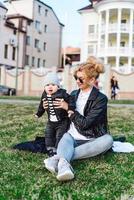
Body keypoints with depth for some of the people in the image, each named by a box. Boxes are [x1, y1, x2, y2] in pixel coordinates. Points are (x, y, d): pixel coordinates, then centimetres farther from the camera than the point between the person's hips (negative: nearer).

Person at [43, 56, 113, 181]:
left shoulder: (100, 99, -6)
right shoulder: (74, 94, 10)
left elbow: (85, 123, -15)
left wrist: (69, 108, -11)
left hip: (90, 140, -3)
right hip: (72, 137, 3)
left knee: (108, 140, -34)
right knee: (66, 138, -30)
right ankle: (63, 163, -63)